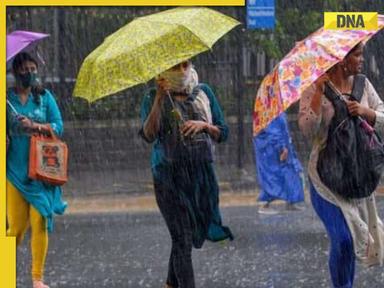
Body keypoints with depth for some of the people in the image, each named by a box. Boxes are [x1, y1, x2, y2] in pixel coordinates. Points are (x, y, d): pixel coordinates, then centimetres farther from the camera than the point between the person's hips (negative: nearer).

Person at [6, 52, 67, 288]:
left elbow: (58, 126, 2)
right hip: (14, 169, -1)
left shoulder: (44, 96, 9)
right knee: (17, 226, -6)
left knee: (40, 223, -6)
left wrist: (35, 126, -13)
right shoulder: (7, 98, 5)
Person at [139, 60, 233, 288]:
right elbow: (149, 135, -17)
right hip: (170, 177, -4)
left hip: (202, 175, 4)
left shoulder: (203, 92, 9)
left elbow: (223, 134, 10)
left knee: (187, 235, 13)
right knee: (182, 239, -10)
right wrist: (159, 98, -23)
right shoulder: (155, 98, -1)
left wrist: (204, 125, -10)